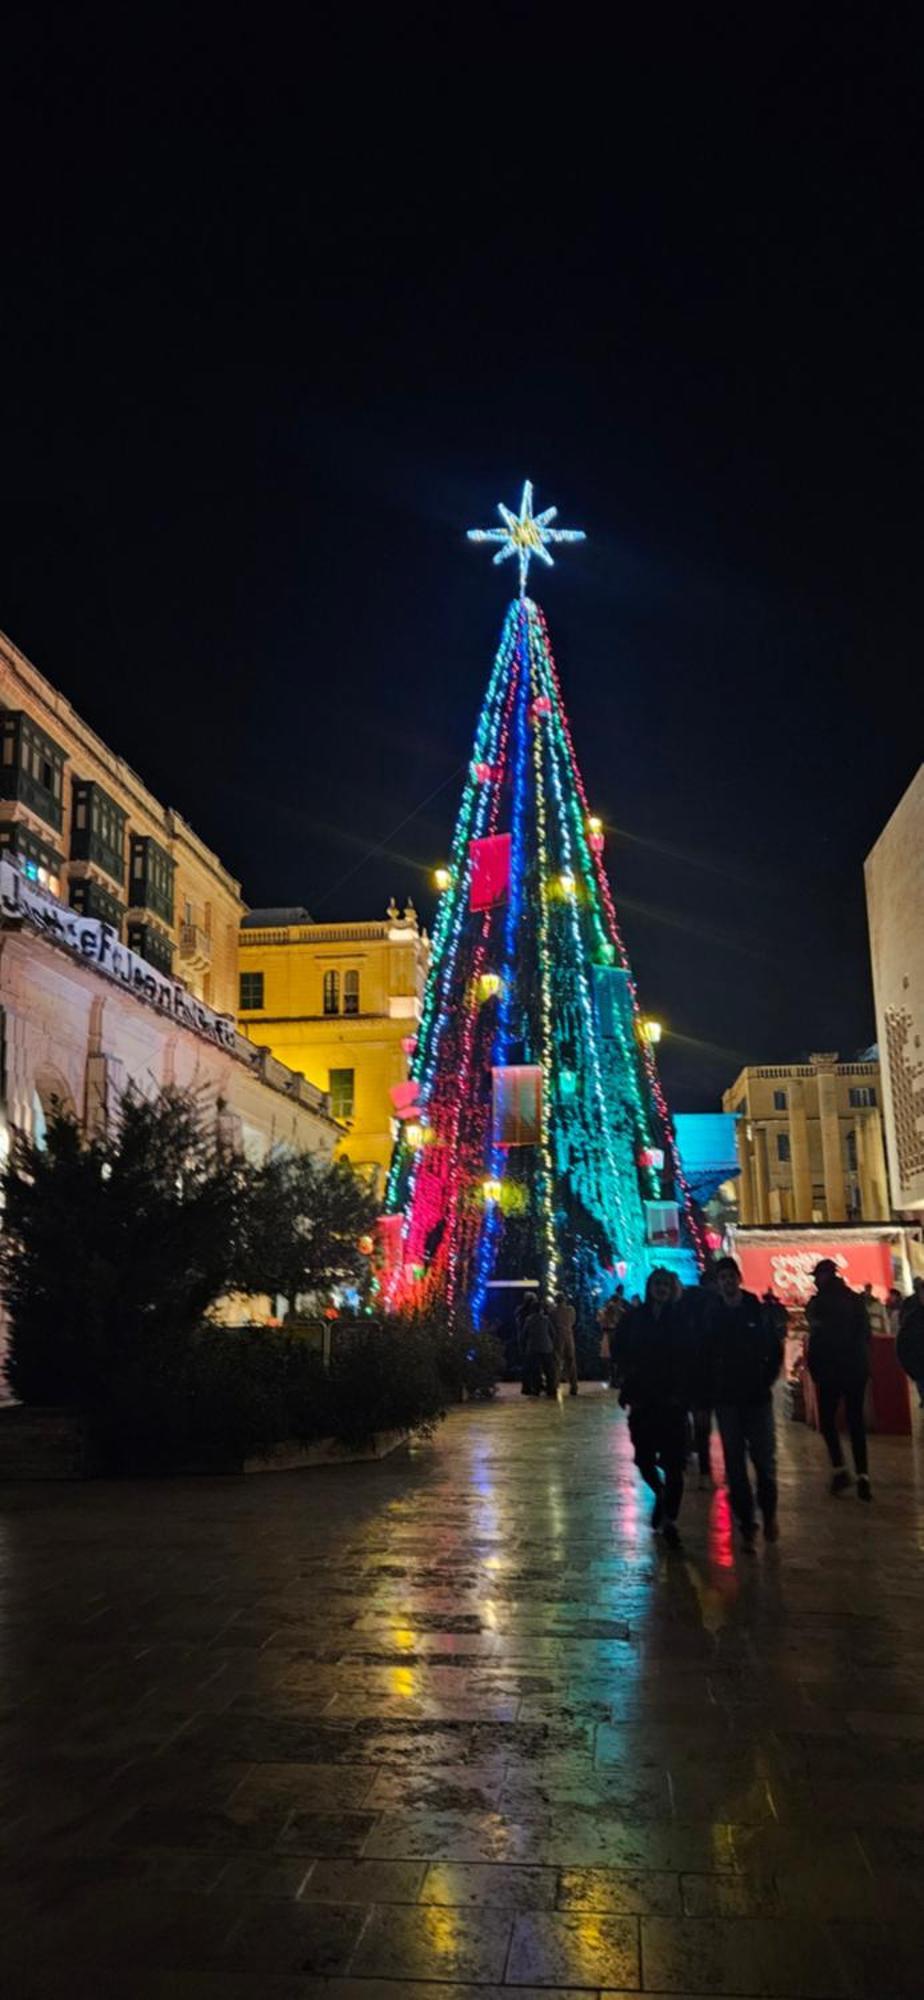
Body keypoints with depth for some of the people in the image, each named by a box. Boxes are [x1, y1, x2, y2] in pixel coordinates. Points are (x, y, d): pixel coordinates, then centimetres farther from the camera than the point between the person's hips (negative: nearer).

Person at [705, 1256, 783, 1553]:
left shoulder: (759, 1312, 1)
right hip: (726, 1400, 0)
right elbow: (703, 1356, 4)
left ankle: (769, 1513, 26)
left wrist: (766, 1381, -3)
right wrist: (711, 1388, -4)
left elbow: (776, 1350, 6)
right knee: (735, 1464, 1)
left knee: (764, 1459, 1)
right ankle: (747, 1526, 9)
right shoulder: (710, 1316, 1)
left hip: (757, 1397, 0)